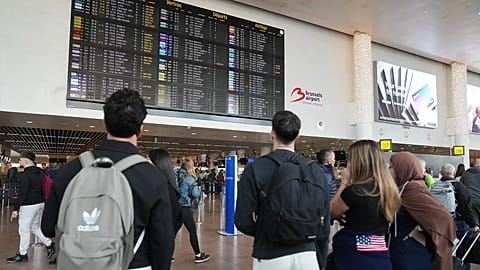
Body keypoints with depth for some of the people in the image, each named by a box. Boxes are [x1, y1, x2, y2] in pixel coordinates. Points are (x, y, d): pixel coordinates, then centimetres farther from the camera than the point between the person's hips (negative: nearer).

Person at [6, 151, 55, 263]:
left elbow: (22, 193, -20)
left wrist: (15, 209, -17)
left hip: (29, 205, -9)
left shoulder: (26, 174, -16)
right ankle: (49, 245, 16)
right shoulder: (39, 172, 9)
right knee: (34, 227, 19)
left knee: (24, 229, 3)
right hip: (40, 203, 9)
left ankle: (22, 255, 14)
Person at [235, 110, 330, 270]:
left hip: (270, 257, -2)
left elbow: (243, 221, -12)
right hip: (308, 255, 3)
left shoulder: (255, 169, -11)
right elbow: (324, 225, 4)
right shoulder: (316, 171, -2)